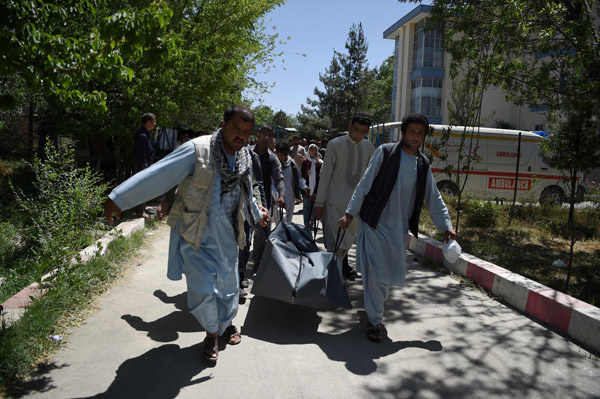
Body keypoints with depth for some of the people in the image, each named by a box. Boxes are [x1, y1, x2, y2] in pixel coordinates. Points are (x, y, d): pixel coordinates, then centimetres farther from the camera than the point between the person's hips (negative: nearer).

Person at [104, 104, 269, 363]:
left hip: (226, 235, 5)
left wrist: (257, 215, 36)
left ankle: (227, 324, 44)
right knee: (204, 289, -6)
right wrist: (119, 198, -25)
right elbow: (159, 174, -23)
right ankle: (211, 333, 23)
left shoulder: (244, 159, 2)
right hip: (195, 233, -5)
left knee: (228, 284, 15)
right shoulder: (198, 149, -19)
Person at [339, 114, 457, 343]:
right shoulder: (386, 152, -3)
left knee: (395, 276, 9)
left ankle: (374, 305, 36)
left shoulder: (423, 164, 11)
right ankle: (374, 321, 9)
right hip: (375, 223, -4)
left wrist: (445, 226, 12)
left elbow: (433, 198, 17)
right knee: (377, 273, -6)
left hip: (399, 229, 5)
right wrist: (351, 213, -6)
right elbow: (365, 184, -3)